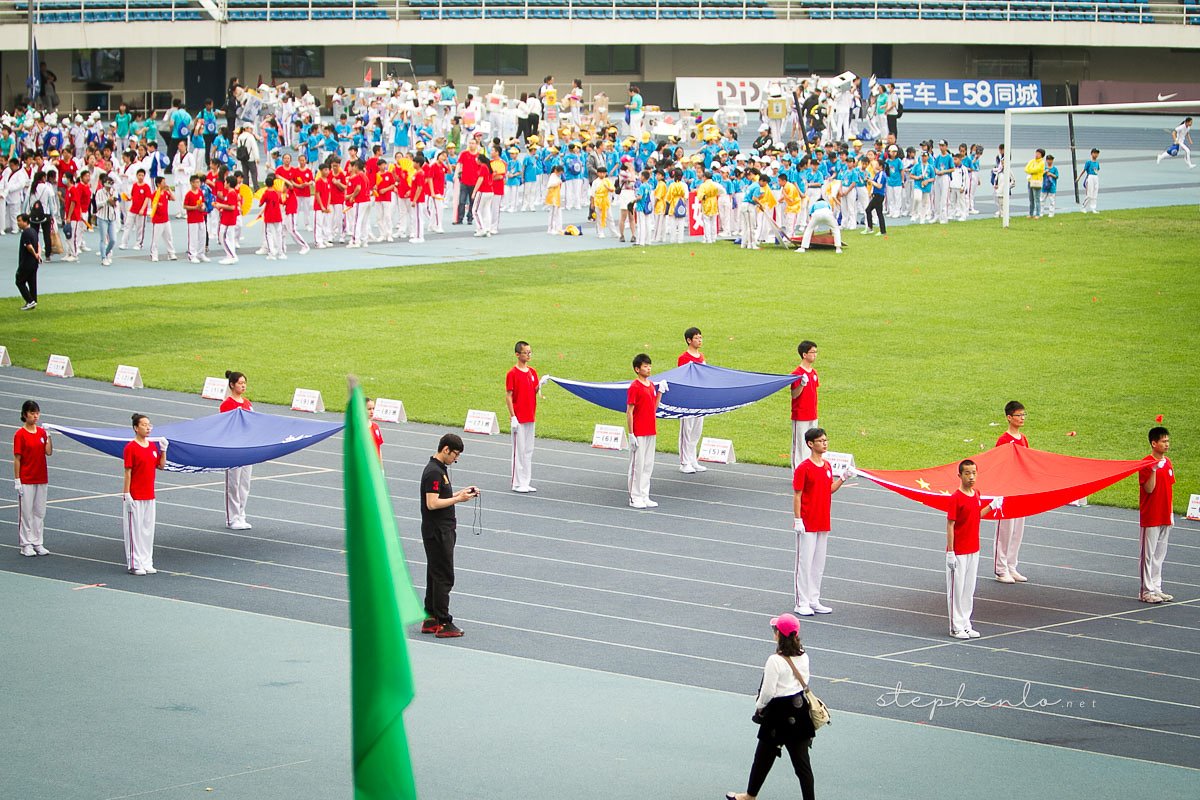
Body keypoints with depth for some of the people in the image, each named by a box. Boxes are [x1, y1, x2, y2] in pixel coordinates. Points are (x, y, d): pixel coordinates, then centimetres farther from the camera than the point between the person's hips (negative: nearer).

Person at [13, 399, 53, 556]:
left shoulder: (41, 432, 6)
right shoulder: (20, 434, -8)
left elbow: (49, 452, -2)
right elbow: (17, 459, -9)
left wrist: (48, 436, -13)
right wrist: (17, 480, -12)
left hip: (41, 479, 5)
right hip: (26, 481, -5)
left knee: (40, 512, 9)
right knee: (26, 512, 0)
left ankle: (37, 543, 16)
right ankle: (26, 545, 6)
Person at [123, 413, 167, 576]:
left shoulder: (153, 446, 8)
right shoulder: (131, 448, -11)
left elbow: (161, 466, 13)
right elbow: (128, 472, -12)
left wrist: (163, 450, 0)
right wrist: (127, 494, -15)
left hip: (149, 495, 7)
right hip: (135, 496, -7)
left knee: (148, 529, 11)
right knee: (135, 529, -1)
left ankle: (147, 562, 19)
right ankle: (135, 564, 5)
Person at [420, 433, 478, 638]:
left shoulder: (439, 469, 13)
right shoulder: (434, 472, -19)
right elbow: (432, 504, -24)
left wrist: (460, 493, 9)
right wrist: (458, 499, -19)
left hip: (443, 531, 10)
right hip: (437, 532, -10)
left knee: (435, 575, 13)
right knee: (444, 577, -7)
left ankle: (430, 619, 18)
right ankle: (443, 624, -5)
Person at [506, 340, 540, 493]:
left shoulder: (532, 372, 9)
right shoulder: (512, 374, -10)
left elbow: (534, 391, 12)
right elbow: (508, 396, -10)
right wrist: (512, 416, -15)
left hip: (530, 417, 7)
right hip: (518, 418, -7)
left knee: (529, 450, 10)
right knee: (519, 450, -3)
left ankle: (526, 482, 17)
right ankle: (517, 483, 3)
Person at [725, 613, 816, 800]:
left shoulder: (775, 661, -22)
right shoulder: (803, 657, -2)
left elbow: (768, 691, -19)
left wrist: (759, 706, -1)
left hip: (778, 714, -5)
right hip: (799, 711, 5)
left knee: (764, 756, 14)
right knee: (801, 760, 8)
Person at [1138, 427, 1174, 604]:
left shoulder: (1167, 463, 10)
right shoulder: (1147, 464, -12)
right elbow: (1149, 489, -19)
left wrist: (1170, 513, 15)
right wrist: (1154, 470, -29)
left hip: (1165, 517, 7)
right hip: (1150, 518, -7)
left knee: (1160, 555, 12)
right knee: (1149, 554, -2)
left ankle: (1156, 588, 19)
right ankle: (1147, 591, 2)